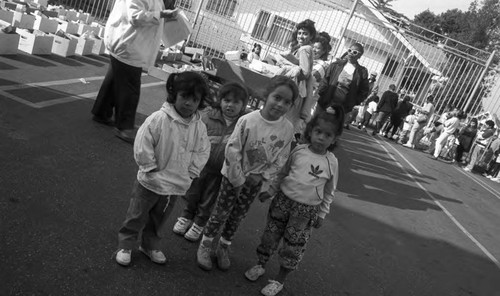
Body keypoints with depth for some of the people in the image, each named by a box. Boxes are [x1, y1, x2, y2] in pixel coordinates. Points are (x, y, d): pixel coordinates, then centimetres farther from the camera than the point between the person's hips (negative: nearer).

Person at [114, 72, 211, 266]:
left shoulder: (199, 127, -6)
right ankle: (125, 246, 32)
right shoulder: (159, 119, -22)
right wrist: (150, 168, -16)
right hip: (151, 182, -4)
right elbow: (142, 145, -20)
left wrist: (191, 172, -2)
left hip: (176, 185, 5)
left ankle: (150, 246, 44)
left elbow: (202, 151, 4)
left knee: (158, 219, 24)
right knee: (137, 216, 13)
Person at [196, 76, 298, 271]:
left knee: (238, 216, 17)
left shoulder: (287, 129, -12)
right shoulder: (248, 120, -22)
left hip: (256, 180, 3)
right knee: (221, 212, 8)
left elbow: (281, 159, -4)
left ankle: (224, 247, 37)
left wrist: (262, 175, -13)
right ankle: (205, 245, 29)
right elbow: (232, 150, -18)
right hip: (234, 175, -3)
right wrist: (238, 180, -16)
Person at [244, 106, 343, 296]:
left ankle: (280, 280, 25)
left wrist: (321, 214, 4)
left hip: (306, 210, -1)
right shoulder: (298, 151, -5)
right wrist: (270, 191, 9)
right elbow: (282, 173, 8)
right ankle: (260, 265, 38)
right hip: (283, 200, 2)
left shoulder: (331, 162, -7)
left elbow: (329, 192, 2)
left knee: (293, 246, 5)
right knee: (270, 235, 13)